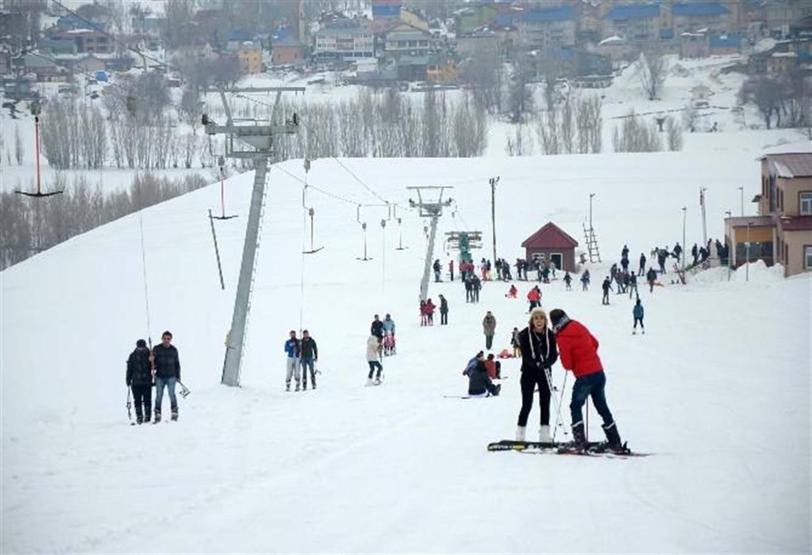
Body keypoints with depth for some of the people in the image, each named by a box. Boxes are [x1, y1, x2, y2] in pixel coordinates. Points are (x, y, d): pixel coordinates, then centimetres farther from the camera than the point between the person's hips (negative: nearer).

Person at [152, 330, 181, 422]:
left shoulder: (173, 350, 8)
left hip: (171, 377, 0)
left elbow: (177, 364, 15)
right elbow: (152, 362, 5)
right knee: (159, 395, 0)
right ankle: (157, 414, 4)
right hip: (159, 377, 0)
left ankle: (174, 413, -5)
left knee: (172, 394, -10)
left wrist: (178, 376, 10)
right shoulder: (156, 349, 3)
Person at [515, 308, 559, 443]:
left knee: (545, 404, 3)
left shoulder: (550, 335, -1)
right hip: (529, 372, -3)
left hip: (544, 372, 3)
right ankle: (520, 436, 5)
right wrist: (536, 363, -31)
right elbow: (526, 356, -14)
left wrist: (547, 362, -26)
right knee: (527, 405, -3)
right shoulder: (525, 335, -8)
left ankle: (545, 436, 8)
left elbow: (554, 354, -4)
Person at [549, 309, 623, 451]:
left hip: (585, 376, -7)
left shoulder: (562, 337, -13)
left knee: (576, 406, 7)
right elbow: (595, 343, 21)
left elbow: (567, 364, -11)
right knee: (602, 407, 14)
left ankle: (580, 441, -3)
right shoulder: (579, 327, 8)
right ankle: (615, 443, 13)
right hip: (599, 371, 7)